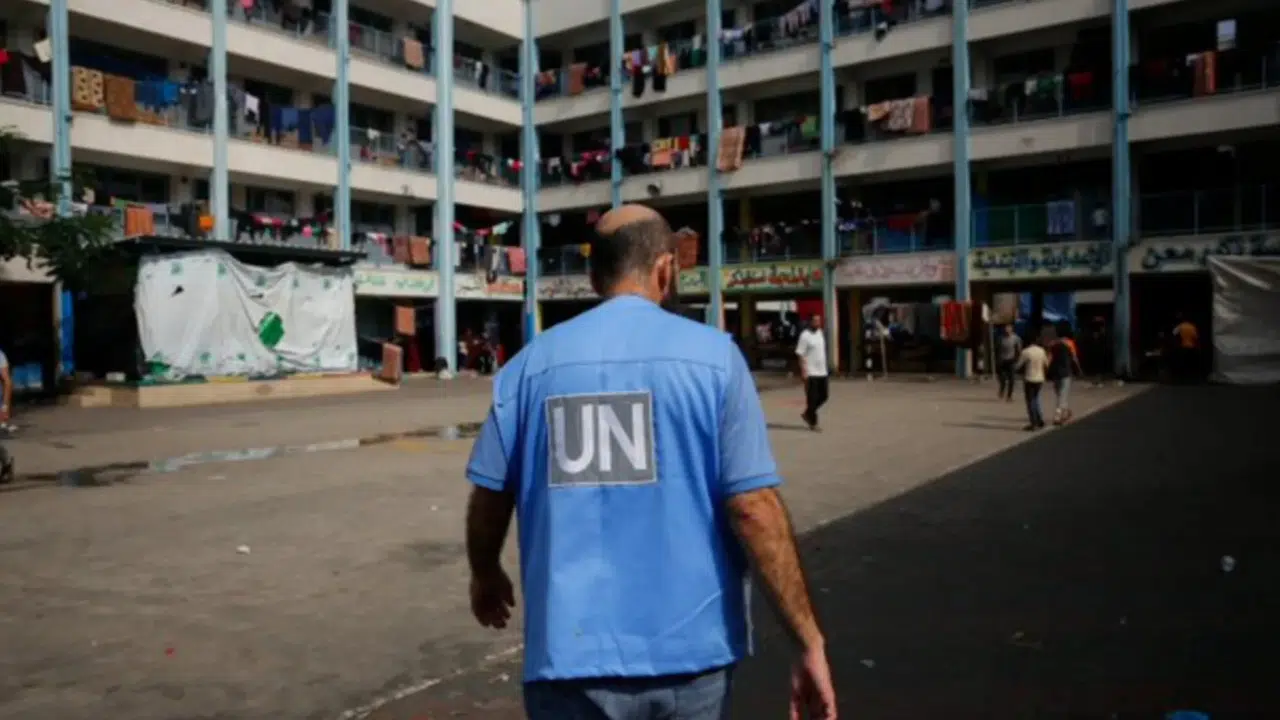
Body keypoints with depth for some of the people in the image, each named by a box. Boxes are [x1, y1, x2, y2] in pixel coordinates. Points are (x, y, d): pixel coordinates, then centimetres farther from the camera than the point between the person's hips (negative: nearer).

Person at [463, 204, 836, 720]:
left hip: (573, 654, 1)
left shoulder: (531, 364, -1)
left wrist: (485, 578, 25)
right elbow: (754, 507, -12)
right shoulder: (713, 355, -7)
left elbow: (488, 500, 5)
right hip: (691, 649, 0)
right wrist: (809, 640, -5)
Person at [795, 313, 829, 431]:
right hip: (811, 373, -7)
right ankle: (813, 423, 9)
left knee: (823, 396, 10)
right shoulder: (805, 335, -12)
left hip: (822, 372, 8)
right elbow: (800, 355, -14)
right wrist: (804, 372, -19)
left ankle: (807, 414, 27)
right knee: (812, 398, -1)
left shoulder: (820, 332, 11)